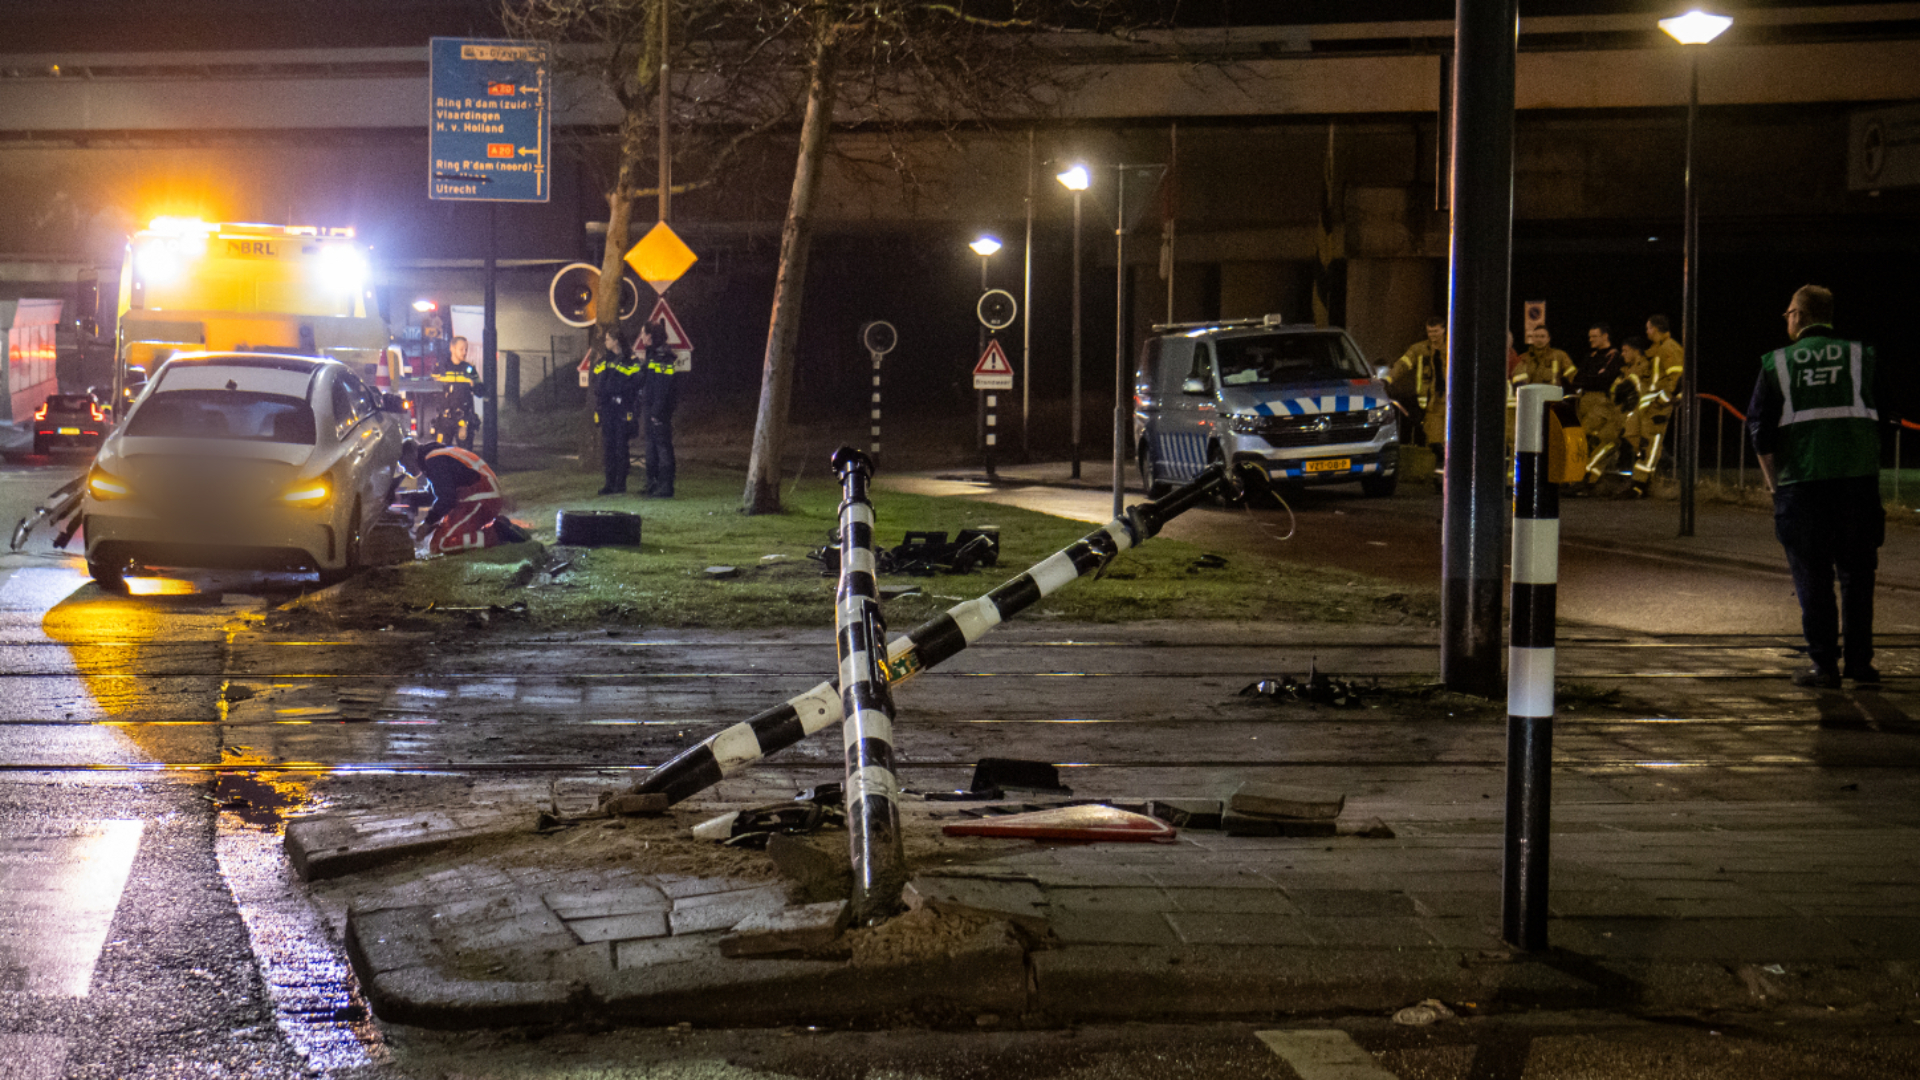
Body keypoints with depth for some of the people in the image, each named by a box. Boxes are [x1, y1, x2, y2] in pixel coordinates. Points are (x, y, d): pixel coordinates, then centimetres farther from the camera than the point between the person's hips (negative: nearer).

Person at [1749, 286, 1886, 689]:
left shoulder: (1776, 363, 7)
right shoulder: (1862, 357, 11)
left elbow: (1760, 429, 3)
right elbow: (1884, 416, 8)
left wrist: (1774, 483, 11)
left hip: (1801, 479, -1)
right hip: (1857, 475, 1)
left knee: (1812, 576, 4)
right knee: (1856, 572, 10)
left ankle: (1824, 665, 3)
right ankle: (1858, 660, 9)